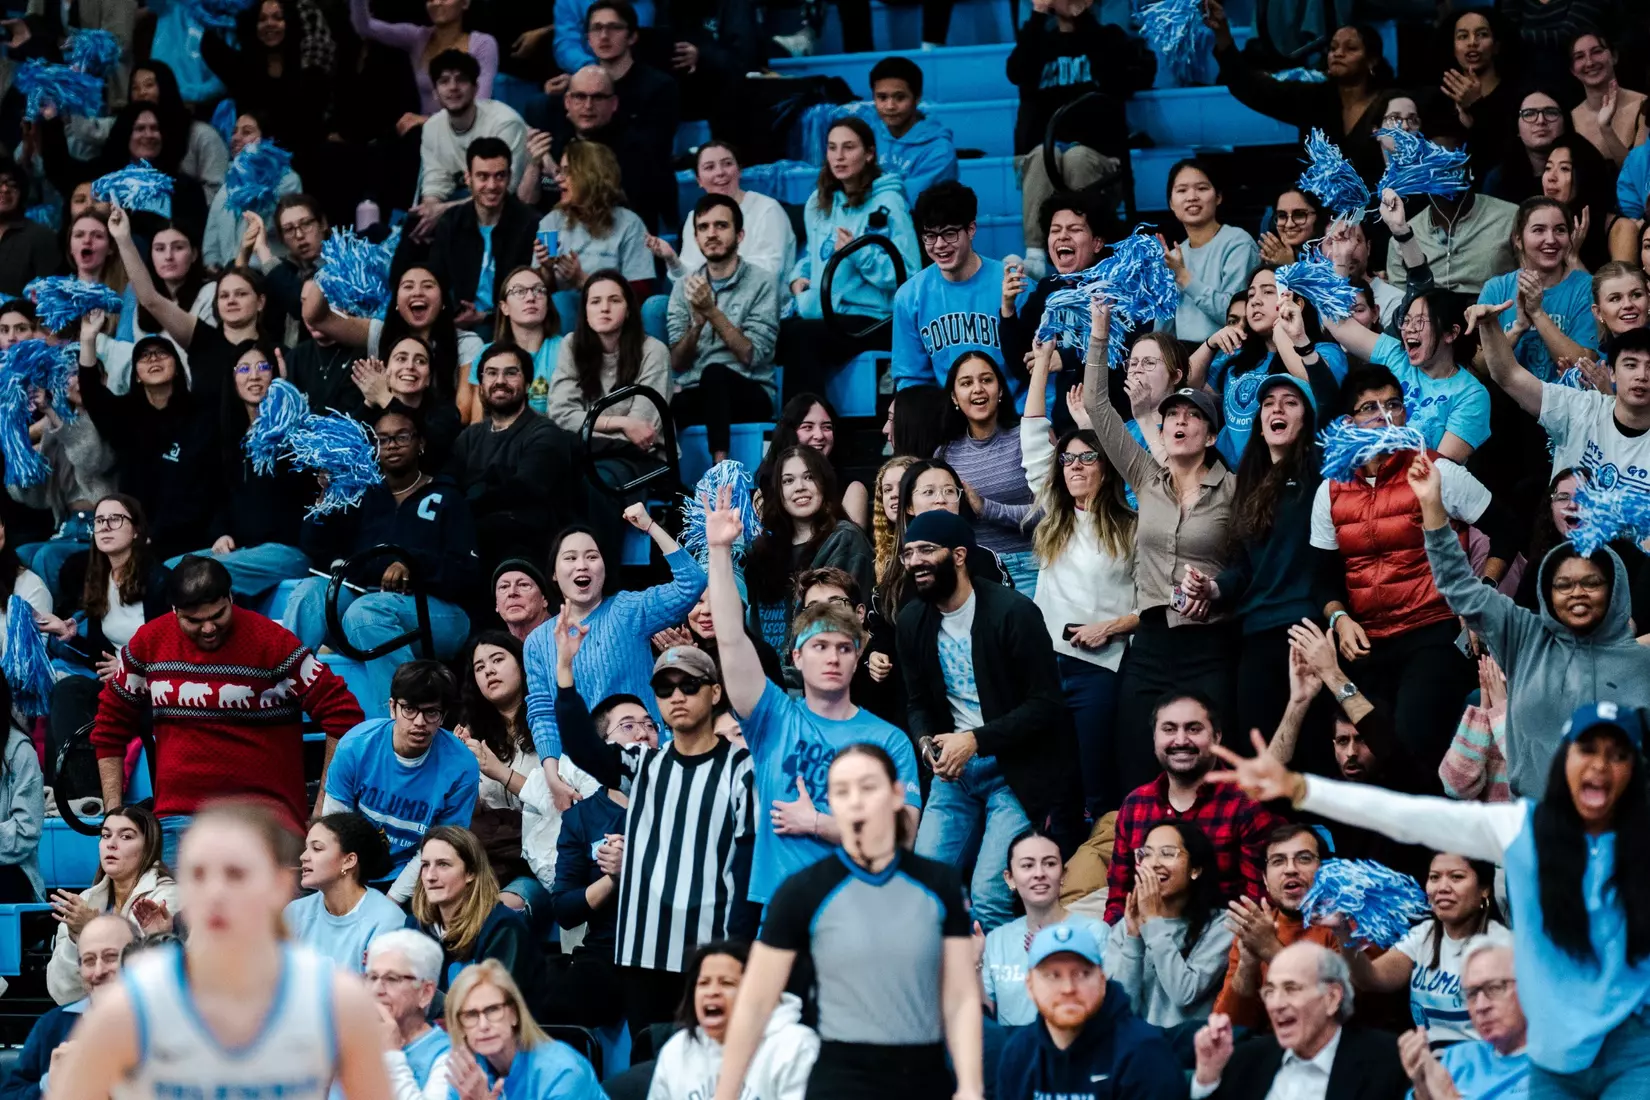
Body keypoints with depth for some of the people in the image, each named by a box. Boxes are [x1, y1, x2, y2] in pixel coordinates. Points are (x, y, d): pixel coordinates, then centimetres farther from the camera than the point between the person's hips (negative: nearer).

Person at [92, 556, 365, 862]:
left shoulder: (271, 642, -7)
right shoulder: (149, 643, 4)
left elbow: (342, 716, -6)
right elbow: (112, 725, 15)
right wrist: (114, 811, 9)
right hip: (178, 816, 3)